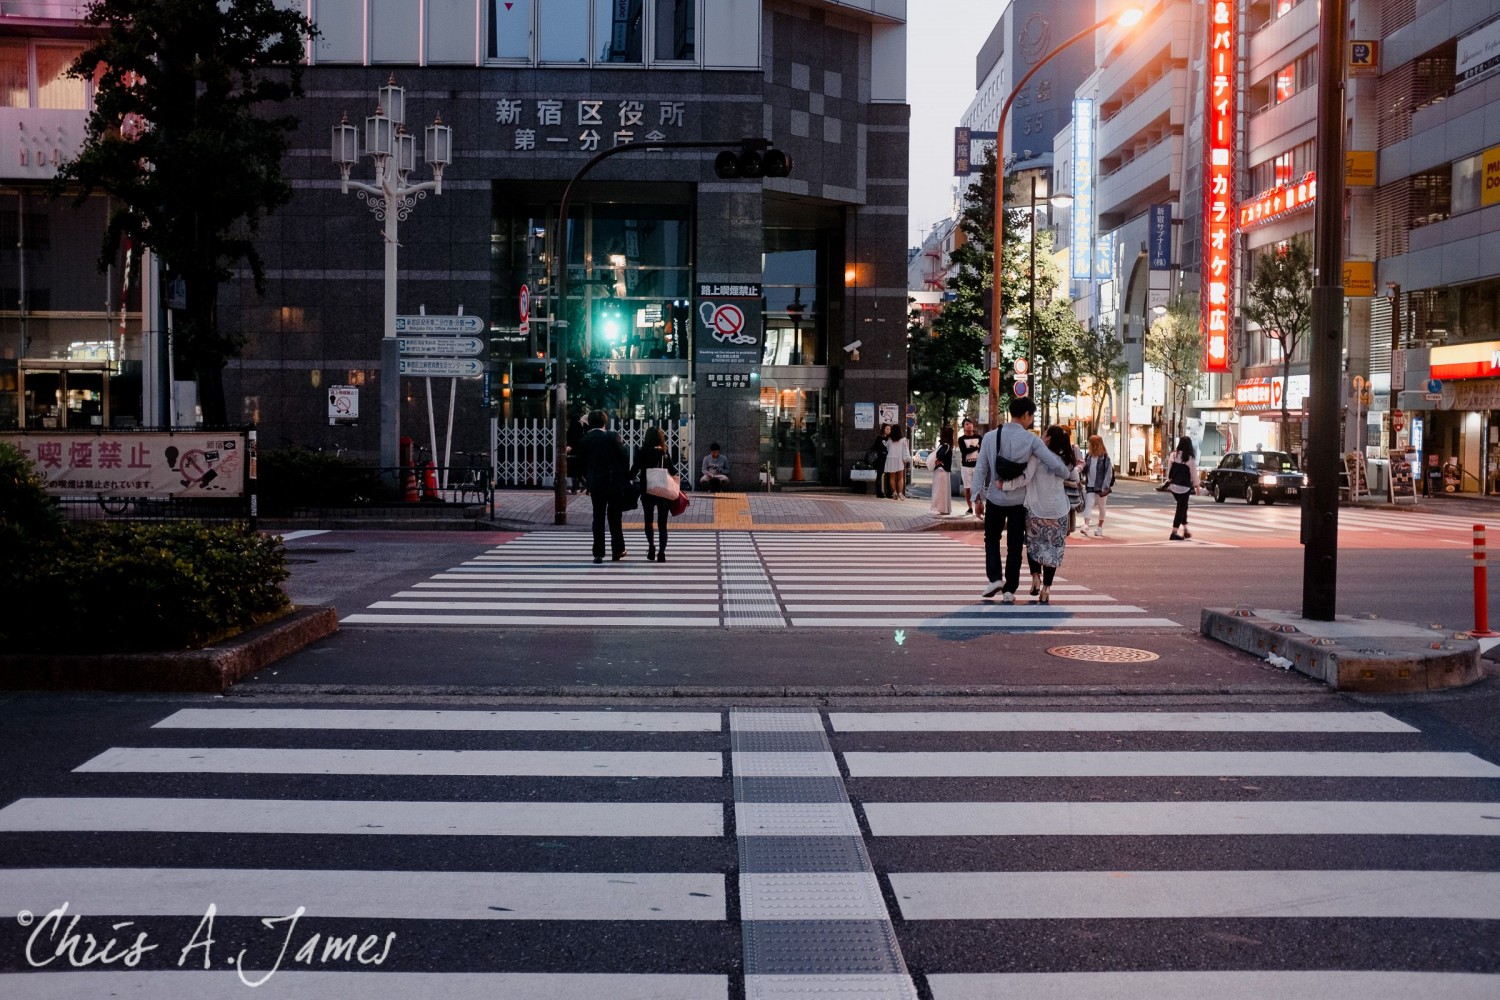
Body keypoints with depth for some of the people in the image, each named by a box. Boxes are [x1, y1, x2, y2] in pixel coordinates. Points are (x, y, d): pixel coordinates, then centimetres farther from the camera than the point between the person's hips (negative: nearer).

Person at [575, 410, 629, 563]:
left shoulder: (583, 441, -2)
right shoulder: (612, 436, -8)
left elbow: (582, 464, 3)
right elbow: (623, 457, -7)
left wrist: (588, 483, 14)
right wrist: (627, 477, 4)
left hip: (596, 483, 1)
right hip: (615, 482, -1)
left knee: (598, 518, 6)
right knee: (614, 517, 10)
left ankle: (598, 553, 2)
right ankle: (617, 551, 16)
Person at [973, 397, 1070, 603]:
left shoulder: (990, 437, -5)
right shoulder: (1031, 439, -11)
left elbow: (980, 468, -5)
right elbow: (1055, 464, -15)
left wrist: (977, 496, 1)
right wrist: (1067, 475, 6)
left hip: (995, 499, 1)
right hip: (1019, 501, -1)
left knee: (992, 539, 19)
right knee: (1014, 546, 9)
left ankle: (995, 578, 1)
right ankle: (1009, 591, 9)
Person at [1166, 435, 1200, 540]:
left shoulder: (1173, 455, -2)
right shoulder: (1190, 458, -12)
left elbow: (1169, 470, 5)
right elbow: (1193, 473, -6)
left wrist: (1169, 480, 16)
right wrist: (1196, 485, 5)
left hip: (1174, 485, 4)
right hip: (1184, 487, -4)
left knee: (1182, 507, 19)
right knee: (1181, 508, 1)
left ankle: (1185, 529, 21)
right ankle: (1174, 532, -5)